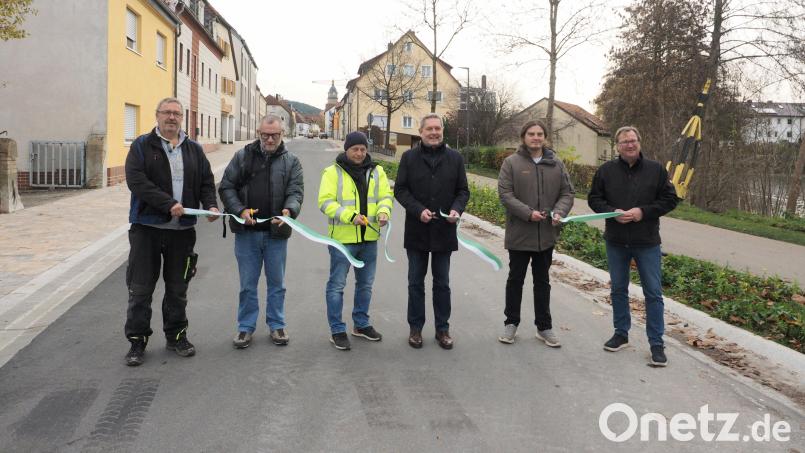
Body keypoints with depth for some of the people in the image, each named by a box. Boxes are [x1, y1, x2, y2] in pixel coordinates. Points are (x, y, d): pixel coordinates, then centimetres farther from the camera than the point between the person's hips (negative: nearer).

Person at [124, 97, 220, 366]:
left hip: (182, 230, 3)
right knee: (140, 289, 3)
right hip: (147, 227, -3)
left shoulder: (194, 149, 12)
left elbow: (206, 181, 12)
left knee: (178, 288, 13)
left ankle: (176, 336, 26)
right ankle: (137, 341, 15)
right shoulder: (141, 146, -1)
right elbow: (137, 181, -14)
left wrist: (211, 204, -8)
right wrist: (168, 204, -22)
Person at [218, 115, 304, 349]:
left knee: (276, 283, 12)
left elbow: (296, 191, -4)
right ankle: (246, 327, 22)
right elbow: (226, 187, 2)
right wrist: (240, 210, -13)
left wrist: (289, 210, -25)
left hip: (277, 233, 0)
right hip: (246, 232, 0)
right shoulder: (242, 156, 3)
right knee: (247, 283, 9)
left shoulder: (291, 161, 3)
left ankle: (276, 325, 26)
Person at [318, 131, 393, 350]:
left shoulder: (376, 171, 7)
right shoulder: (333, 172, -6)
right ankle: (337, 330, 12)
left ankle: (361, 324, 32)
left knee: (365, 283, 16)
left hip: (369, 238, 5)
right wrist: (350, 216, -25)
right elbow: (325, 202, -14)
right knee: (337, 285, 1)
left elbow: (386, 196, 6)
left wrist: (383, 212, -17)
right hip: (342, 238, -5)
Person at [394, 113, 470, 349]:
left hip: (444, 231, 1)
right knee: (416, 282, 10)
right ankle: (415, 328, 21)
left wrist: (457, 209, -13)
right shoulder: (409, 157, 0)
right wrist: (419, 210, -16)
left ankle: (442, 328, 22)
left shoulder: (455, 158, 3)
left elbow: (463, 190, 7)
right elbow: (400, 189, -2)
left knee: (442, 283, 10)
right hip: (417, 231, -1)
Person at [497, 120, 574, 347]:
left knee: (542, 281, 13)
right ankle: (511, 322, 25)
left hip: (546, 235, 3)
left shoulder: (556, 164, 4)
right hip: (519, 233, -3)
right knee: (516, 279, 11)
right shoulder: (511, 162, -6)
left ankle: (544, 326, 24)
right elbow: (505, 194, -12)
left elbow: (567, 192, 6)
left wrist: (559, 211, -13)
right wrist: (528, 213, -21)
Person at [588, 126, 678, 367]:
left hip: (647, 242, -2)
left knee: (653, 293, 1)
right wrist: (613, 212, -14)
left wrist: (643, 211, -16)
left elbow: (670, 199, -1)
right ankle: (621, 334, 29)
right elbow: (594, 199, 4)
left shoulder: (656, 169, -2)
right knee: (618, 290, 13)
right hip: (616, 241, 2)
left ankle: (656, 344, 9)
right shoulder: (606, 170, 1)